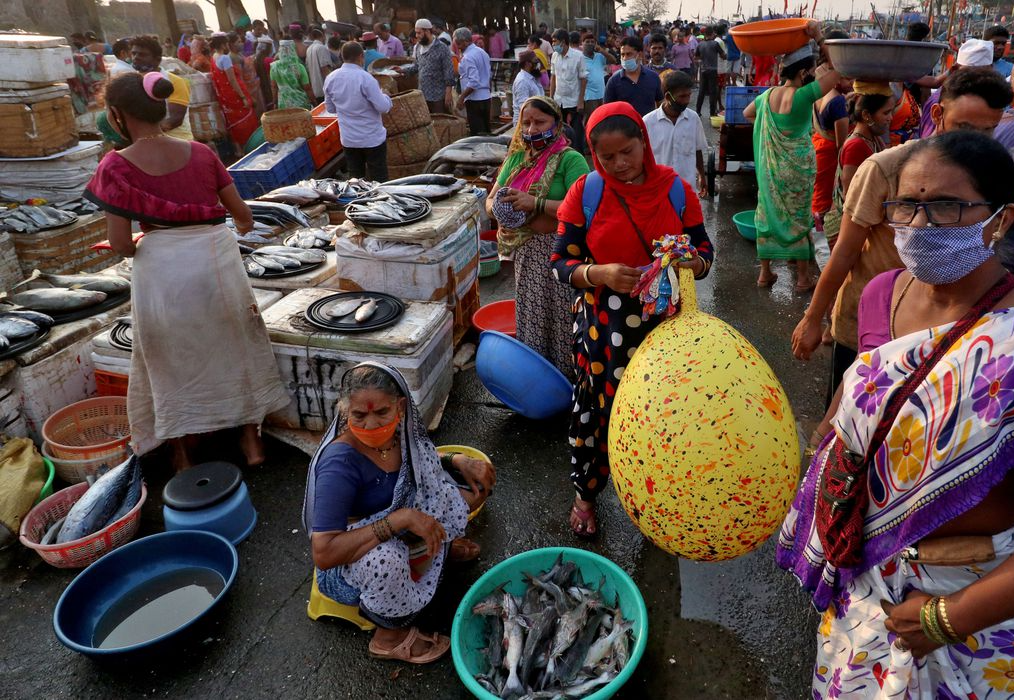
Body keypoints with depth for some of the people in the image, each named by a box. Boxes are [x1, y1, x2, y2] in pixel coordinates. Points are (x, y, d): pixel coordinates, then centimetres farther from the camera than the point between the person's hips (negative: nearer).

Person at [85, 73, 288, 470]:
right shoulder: (200, 153, 1)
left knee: (171, 361, 16)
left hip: (161, 269, -2)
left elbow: (119, 243, -10)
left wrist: (137, 251, 13)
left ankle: (183, 455, 30)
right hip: (217, 257, 3)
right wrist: (244, 226, 30)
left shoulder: (117, 166, -7)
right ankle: (251, 440, 28)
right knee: (236, 348, 19)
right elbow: (241, 212, 6)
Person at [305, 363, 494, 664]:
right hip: (349, 560, -6)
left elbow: (429, 464, 10)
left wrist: (459, 462, -13)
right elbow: (323, 554, -39)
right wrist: (401, 518, -42)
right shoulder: (339, 464, -33)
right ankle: (391, 635, -12)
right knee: (385, 557, -42)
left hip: (403, 536, 6)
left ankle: (439, 546, 16)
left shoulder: (399, 434, -13)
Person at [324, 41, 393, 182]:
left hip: (348, 139, 5)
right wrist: (385, 96, 4)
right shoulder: (365, 78, -18)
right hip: (373, 138, -5)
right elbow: (383, 107, -17)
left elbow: (330, 108, 10)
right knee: (379, 181, 6)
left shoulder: (330, 78, -1)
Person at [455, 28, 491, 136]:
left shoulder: (468, 57, -16)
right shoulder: (482, 52, 12)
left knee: (476, 134, -5)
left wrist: (461, 98, -20)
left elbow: (473, 82, -24)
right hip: (486, 97, 9)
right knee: (486, 132, 14)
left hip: (474, 100, -9)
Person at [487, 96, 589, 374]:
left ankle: (568, 378, 20)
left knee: (561, 319, 1)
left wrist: (535, 203, -25)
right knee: (530, 317, 16)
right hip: (525, 251, 6)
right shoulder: (516, 157, 10)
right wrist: (499, 209, -12)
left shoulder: (570, 159, -10)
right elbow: (491, 200, 13)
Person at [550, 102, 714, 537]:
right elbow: (560, 262, -6)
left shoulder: (676, 189, -1)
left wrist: (689, 263, -19)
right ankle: (584, 493, 36)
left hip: (662, 323, 1)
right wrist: (600, 274, -25)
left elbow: (704, 252, 5)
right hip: (602, 325, -1)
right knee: (595, 404, 10)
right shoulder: (585, 192, -5)